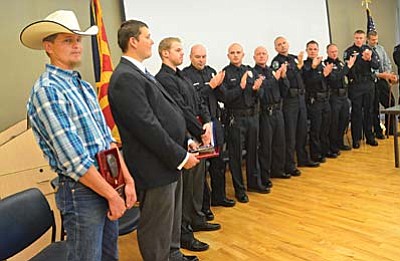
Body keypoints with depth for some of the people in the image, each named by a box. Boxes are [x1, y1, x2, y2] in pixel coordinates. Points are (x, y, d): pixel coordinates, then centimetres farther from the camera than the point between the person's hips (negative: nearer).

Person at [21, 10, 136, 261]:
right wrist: (112, 195, -14)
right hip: (81, 191, -8)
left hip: (107, 184, 8)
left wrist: (127, 180, 4)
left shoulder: (84, 86, 11)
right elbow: (73, 158, -20)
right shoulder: (47, 90, -16)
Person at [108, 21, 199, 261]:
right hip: (155, 169, -10)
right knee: (157, 229, 6)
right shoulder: (125, 78, -19)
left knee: (173, 219, 25)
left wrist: (186, 142, 11)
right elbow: (147, 126, -24)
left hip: (171, 162, 10)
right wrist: (181, 156, -18)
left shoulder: (141, 73, 13)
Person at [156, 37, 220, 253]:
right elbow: (182, 111, -19)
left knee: (198, 180, 19)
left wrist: (207, 122, -2)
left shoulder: (181, 76, 16)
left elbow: (198, 102, 14)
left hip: (197, 138, 9)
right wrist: (201, 132, -13)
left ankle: (196, 219, 35)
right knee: (185, 185, -1)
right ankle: (183, 233, 12)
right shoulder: (164, 79, -14)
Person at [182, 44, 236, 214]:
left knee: (218, 163, 16)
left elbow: (222, 97, 10)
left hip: (214, 123, 7)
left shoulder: (211, 71, 10)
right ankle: (203, 204, 17)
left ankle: (218, 196, 34)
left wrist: (219, 85, -8)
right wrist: (210, 86, -17)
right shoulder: (185, 75, -9)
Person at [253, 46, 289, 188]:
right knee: (265, 145, -1)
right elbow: (260, 93, -20)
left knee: (279, 142, 15)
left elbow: (284, 92, 10)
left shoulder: (273, 71, 12)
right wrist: (274, 78, -17)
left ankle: (277, 169, 32)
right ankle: (264, 176, 11)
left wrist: (283, 77, -4)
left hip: (277, 111, 6)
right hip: (265, 113, -6)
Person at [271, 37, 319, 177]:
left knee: (302, 130, 16)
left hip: (300, 97, 8)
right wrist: (298, 66, -19)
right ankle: (289, 166, 4)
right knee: (290, 134, -5)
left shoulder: (294, 58, 16)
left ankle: (303, 159, 31)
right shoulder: (276, 61, -6)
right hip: (289, 100, -7)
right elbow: (286, 77, -20)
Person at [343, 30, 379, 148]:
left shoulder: (369, 50, 10)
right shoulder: (349, 51, -1)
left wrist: (370, 59, -15)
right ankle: (356, 139, 8)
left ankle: (369, 136, 21)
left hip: (369, 84, 4)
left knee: (369, 111, 10)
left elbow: (376, 66, 3)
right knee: (356, 111, 0)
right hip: (355, 85, -4)